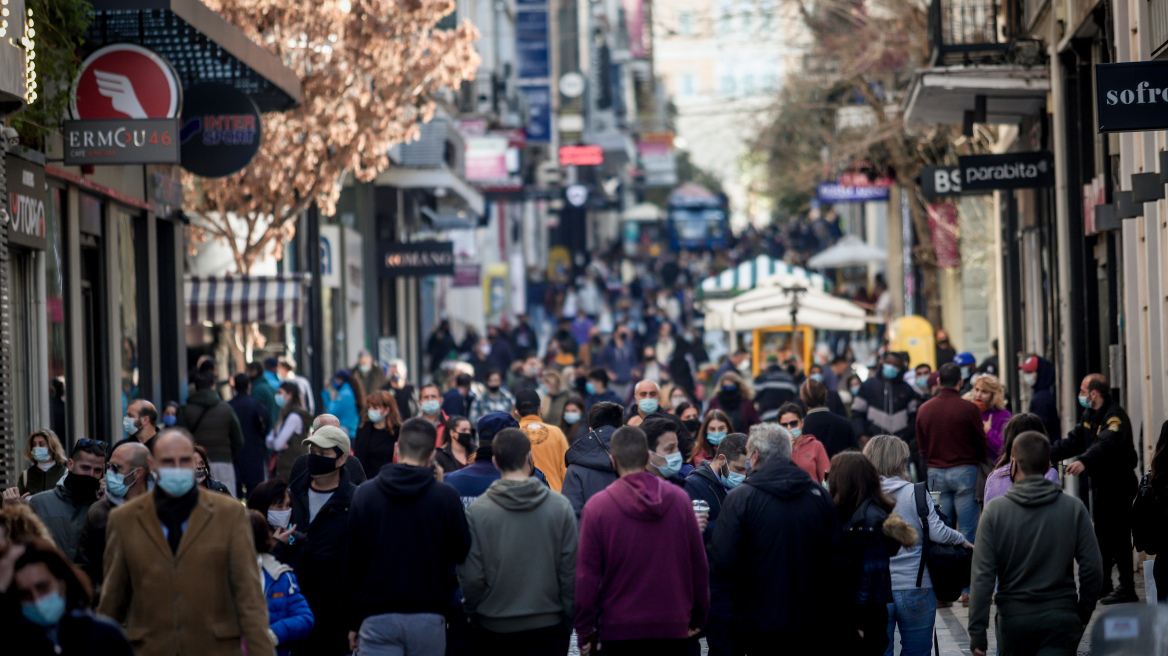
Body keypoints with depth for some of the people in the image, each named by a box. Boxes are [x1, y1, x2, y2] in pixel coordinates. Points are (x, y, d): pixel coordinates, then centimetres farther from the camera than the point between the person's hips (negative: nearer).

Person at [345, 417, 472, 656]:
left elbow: (350, 563, 4)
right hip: (429, 616, 0)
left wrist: (353, 621, 10)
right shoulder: (445, 496, -3)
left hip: (377, 618, 0)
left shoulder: (364, 495, 1)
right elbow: (461, 553, 6)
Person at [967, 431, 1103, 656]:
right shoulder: (1074, 508, -1)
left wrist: (977, 632, -4)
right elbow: (1093, 568, -1)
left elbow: (982, 576, -8)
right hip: (1061, 619, 0)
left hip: (1013, 618, 0)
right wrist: (1083, 613, 15)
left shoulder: (995, 511, -5)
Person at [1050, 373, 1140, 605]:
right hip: (1100, 481, 10)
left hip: (1119, 483, -10)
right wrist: (1047, 454, 2)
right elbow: (1073, 442, 15)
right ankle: (1102, 583, 28)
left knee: (1118, 536, -9)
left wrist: (1083, 462, -52)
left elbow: (1107, 444, -37)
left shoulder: (1115, 416, -20)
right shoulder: (1089, 416, 12)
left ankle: (1127, 588, -6)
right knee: (1101, 533, 17)